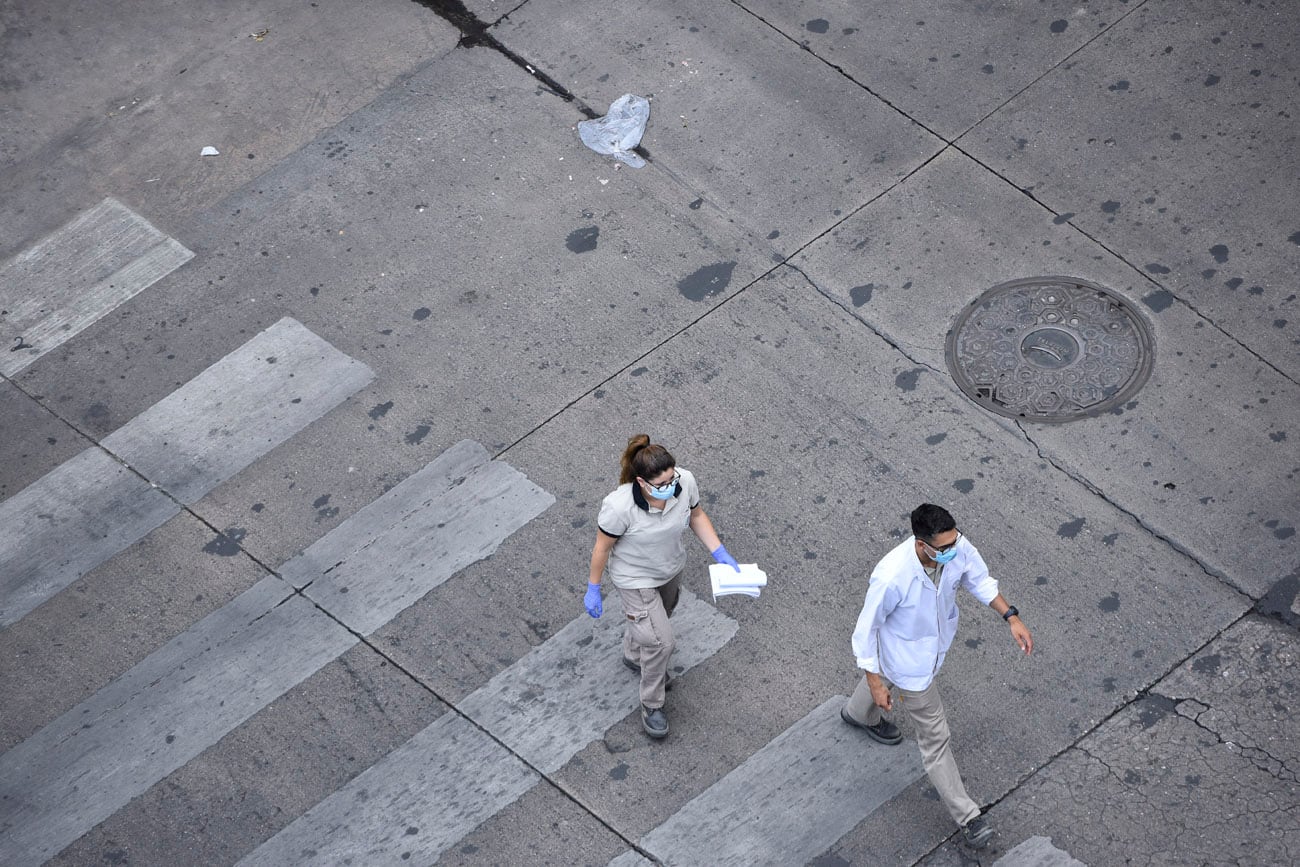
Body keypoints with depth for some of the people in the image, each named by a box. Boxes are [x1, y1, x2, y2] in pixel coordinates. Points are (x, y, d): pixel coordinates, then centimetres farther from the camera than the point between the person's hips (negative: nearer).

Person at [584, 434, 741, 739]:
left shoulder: (685, 482, -29)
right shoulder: (619, 507, -40)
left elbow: (696, 515, -6)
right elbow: (602, 547, -22)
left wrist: (720, 554, -13)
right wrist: (593, 590, -10)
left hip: (671, 567, 6)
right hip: (635, 579, -5)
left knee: (659, 615, 31)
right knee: (661, 641, -1)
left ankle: (634, 656, 65)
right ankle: (651, 705, 26)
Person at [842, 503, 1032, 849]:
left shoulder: (958, 548, -28)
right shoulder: (891, 577, -44)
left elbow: (980, 581, -4)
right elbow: (867, 627, -27)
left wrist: (1011, 617, -13)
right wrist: (875, 682, -19)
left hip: (936, 642, 7)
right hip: (911, 664, -7)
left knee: (886, 671, 38)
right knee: (935, 736, 8)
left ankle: (859, 714, 73)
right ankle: (966, 815, 25)